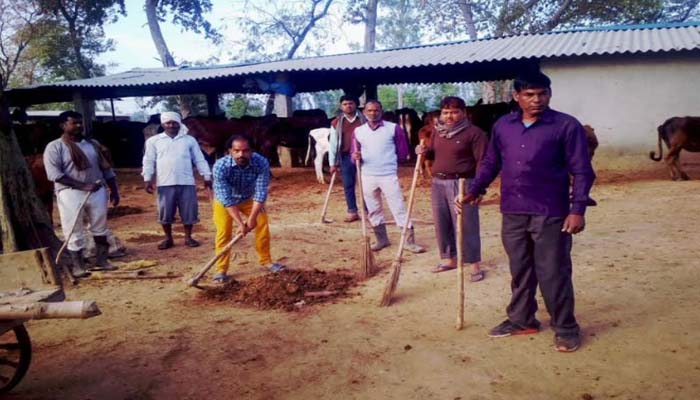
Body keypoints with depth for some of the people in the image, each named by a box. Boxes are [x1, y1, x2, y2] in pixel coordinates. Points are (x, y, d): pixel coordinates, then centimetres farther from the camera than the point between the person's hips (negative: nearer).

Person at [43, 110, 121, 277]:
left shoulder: (93, 144, 12)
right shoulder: (54, 147, -4)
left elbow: (106, 169, 16)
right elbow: (54, 174, -14)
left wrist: (114, 190, 9)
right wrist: (82, 186, -20)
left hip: (97, 191, 5)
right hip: (70, 193, -4)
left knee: (100, 228, 11)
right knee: (74, 232, 0)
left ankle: (101, 261, 24)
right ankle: (77, 265, 11)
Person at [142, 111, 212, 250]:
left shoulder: (189, 140, 9)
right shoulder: (153, 141, 8)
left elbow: (200, 160, 10)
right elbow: (149, 161, 6)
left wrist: (207, 177, 4)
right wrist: (147, 179, -4)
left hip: (186, 183, 0)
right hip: (165, 183, 0)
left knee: (189, 211, 3)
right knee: (165, 212, 5)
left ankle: (188, 237, 18)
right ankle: (168, 239, 20)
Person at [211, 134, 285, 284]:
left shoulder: (261, 163, -34)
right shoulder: (221, 166, -37)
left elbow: (261, 192, -30)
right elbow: (226, 198, -35)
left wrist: (252, 217, -36)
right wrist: (240, 223, -37)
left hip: (250, 198, 2)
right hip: (225, 200, -2)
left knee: (263, 226, 1)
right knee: (223, 232, -10)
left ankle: (266, 260, 19)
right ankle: (221, 269, 2)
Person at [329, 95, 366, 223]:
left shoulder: (364, 120, 3)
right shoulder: (336, 123, 5)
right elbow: (333, 144, 6)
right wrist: (333, 163, 3)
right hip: (346, 157, 2)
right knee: (348, 185, 5)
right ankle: (352, 212, 14)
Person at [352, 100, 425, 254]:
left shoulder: (393, 128, -3)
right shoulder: (358, 131, 5)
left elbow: (403, 151, 4)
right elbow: (354, 154, 10)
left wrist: (389, 161, 7)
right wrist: (355, 157, -13)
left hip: (389, 175, -3)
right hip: (367, 177, 3)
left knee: (399, 208, -3)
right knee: (373, 210, 11)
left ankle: (410, 241, 4)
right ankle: (382, 240, 26)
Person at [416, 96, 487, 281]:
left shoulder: (474, 132, -10)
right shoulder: (437, 130, 10)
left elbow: (482, 161, -13)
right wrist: (424, 151, 1)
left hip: (462, 184, -7)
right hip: (438, 183, 7)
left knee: (466, 225, -4)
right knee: (441, 224, 13)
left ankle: (474, 264, 7)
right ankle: (449, 258, 29)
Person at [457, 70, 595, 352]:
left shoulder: (567, 126, -6)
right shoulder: (502, 126, 7)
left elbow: (581, 171, -6)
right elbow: (490, 163, 15)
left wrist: (577, 209, -14)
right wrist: (474, 191, 3)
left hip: (550, 214, -4)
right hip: (513, 213, 4)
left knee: (553, 273, 3)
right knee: (520, 270, 16)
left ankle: (565, 328, 19)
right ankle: (521, 320, 31)